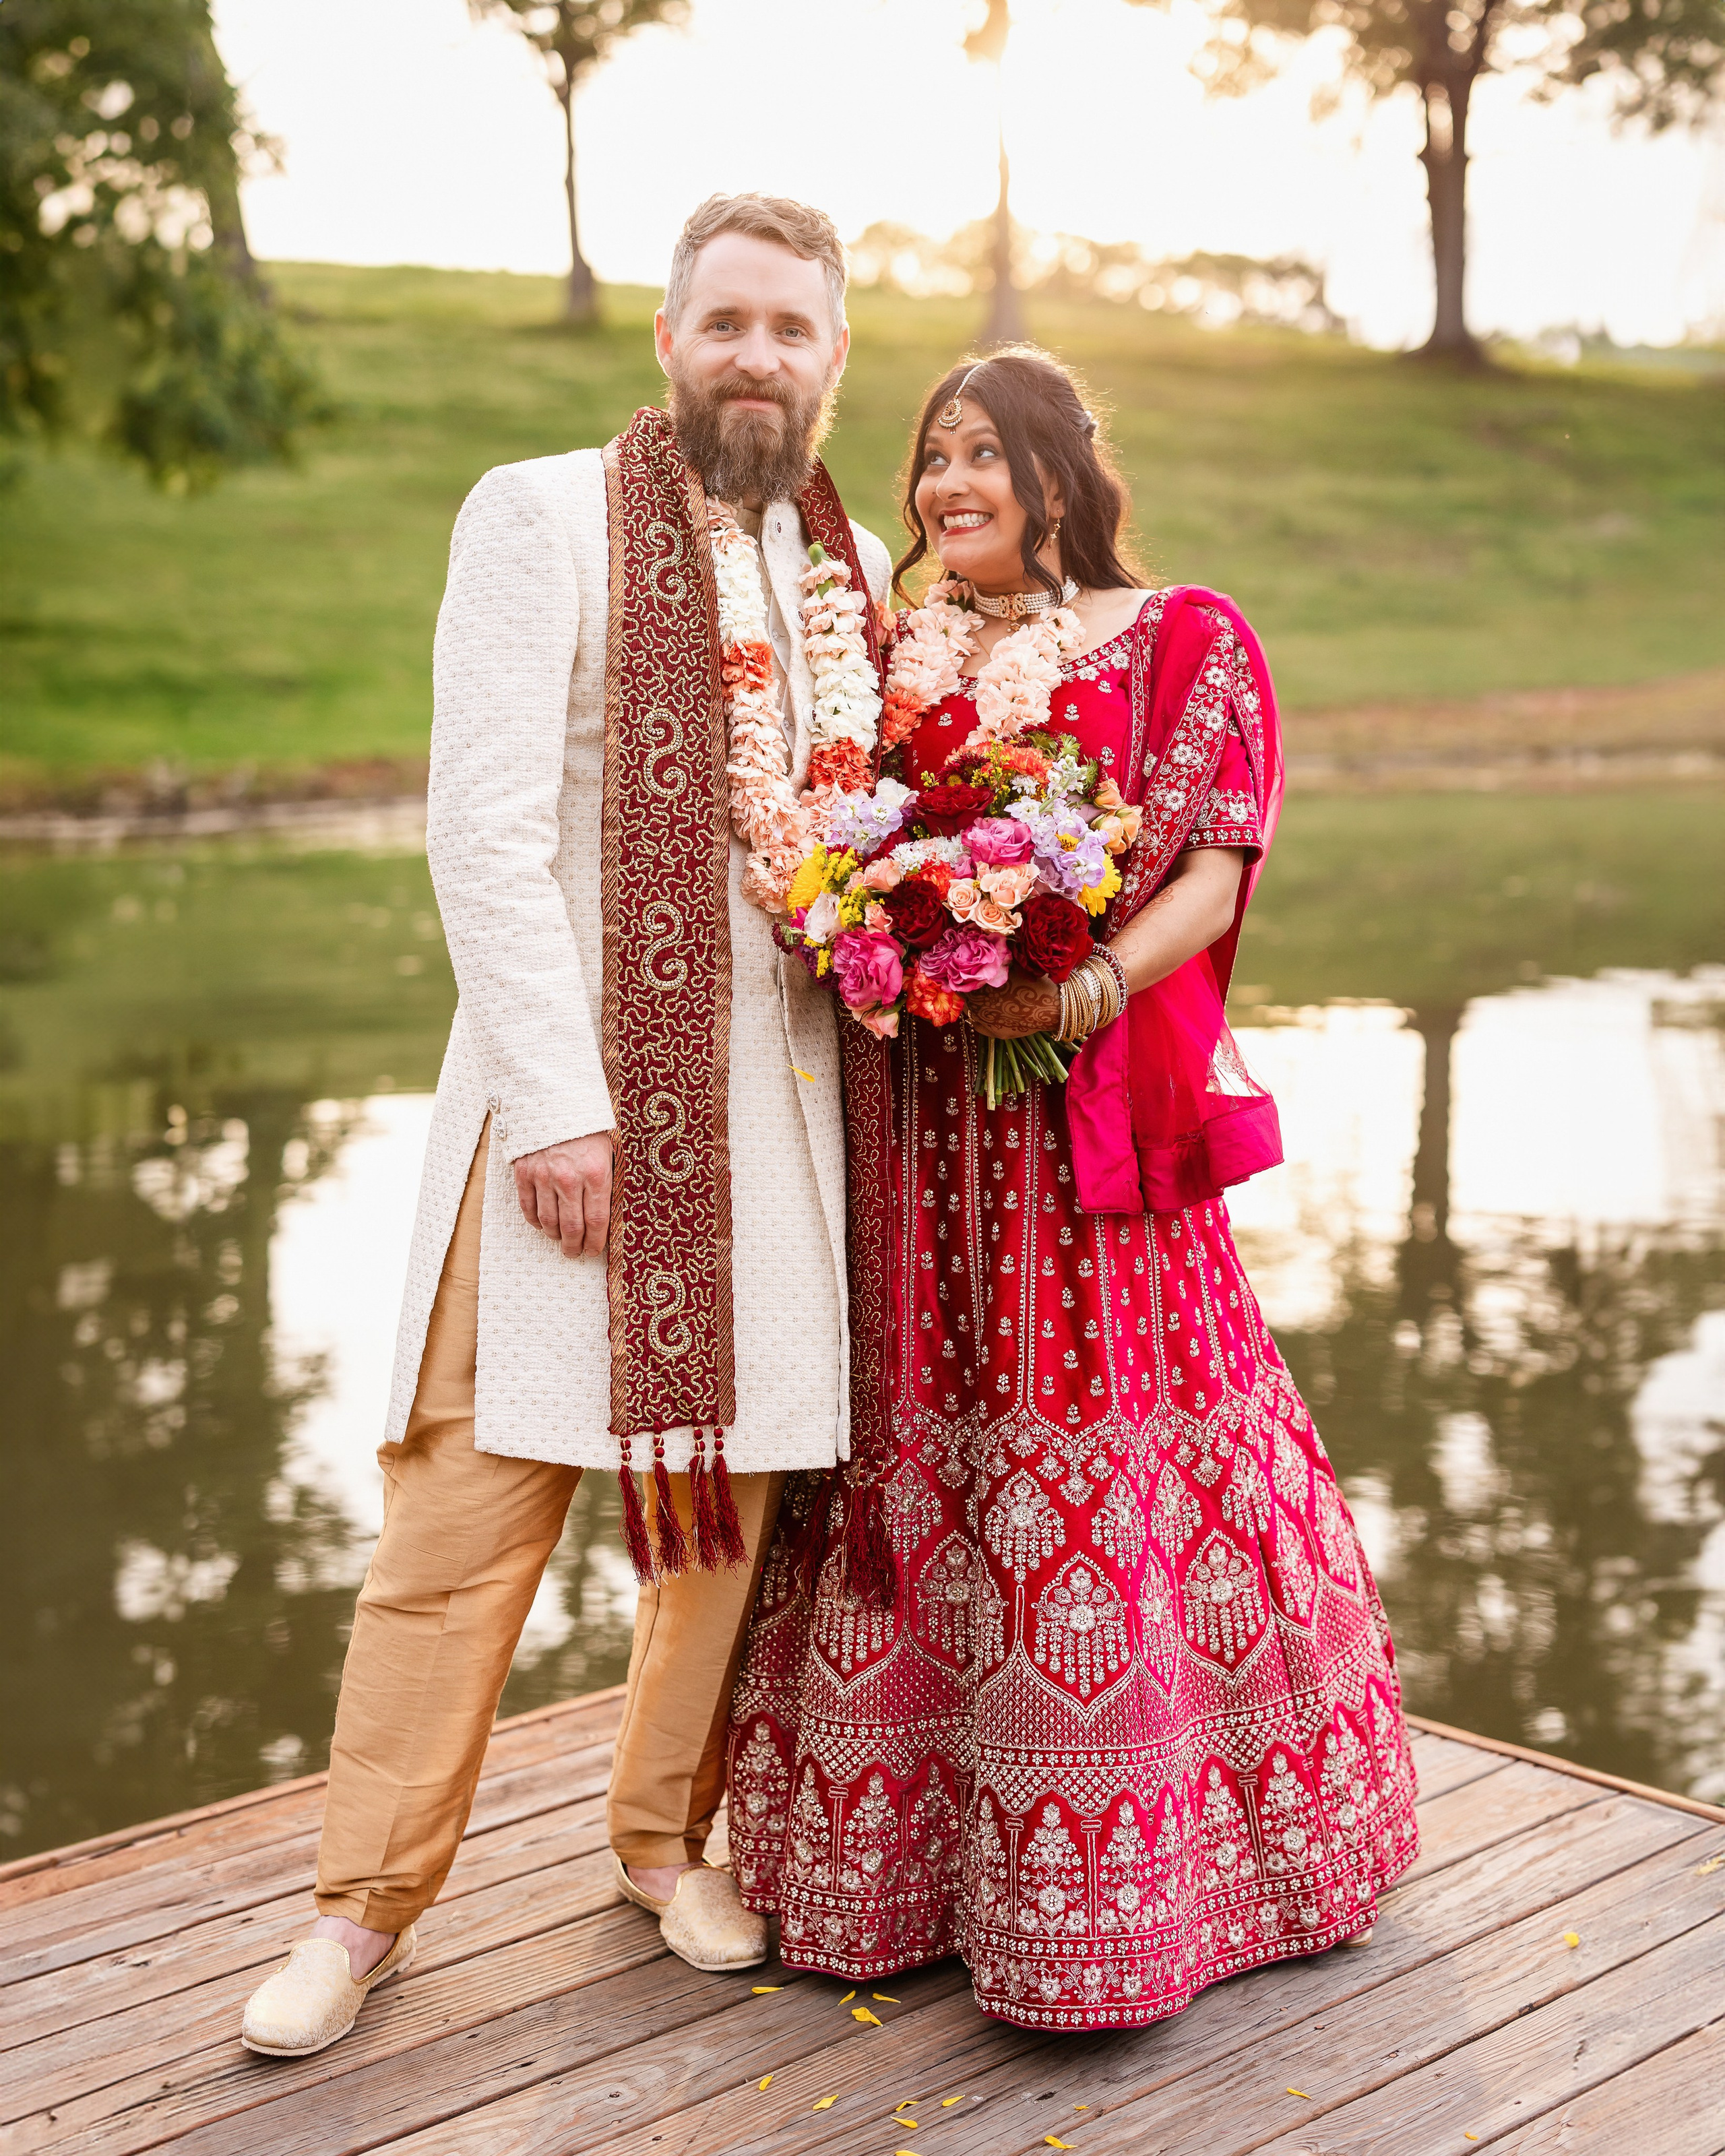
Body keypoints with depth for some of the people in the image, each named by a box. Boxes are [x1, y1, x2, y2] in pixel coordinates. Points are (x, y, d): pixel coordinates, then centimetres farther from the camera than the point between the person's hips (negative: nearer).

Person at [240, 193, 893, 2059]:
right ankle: (370, 1902, 12)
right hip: (571, 1090, -4)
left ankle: (666, 1831, 28)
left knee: (732, 1497, 7)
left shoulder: (860, 571, 14)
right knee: (472, 1503, -3)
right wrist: (558, 1102, -15)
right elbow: (483, 828, -9)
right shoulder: (539, 518, -1)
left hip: (778, 1108, 4)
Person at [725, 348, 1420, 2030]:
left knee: (1100, 1470, -3)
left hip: (1096, 1113, -3)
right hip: (911, 1116, 4)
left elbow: (1215, 867, -4)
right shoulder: (894, 661, 18)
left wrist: (1090, 987, -20)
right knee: (914, 1438, 5)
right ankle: (905, 1858, 20)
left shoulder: (1185, 640, 6)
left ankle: (1113, 1877, 11)